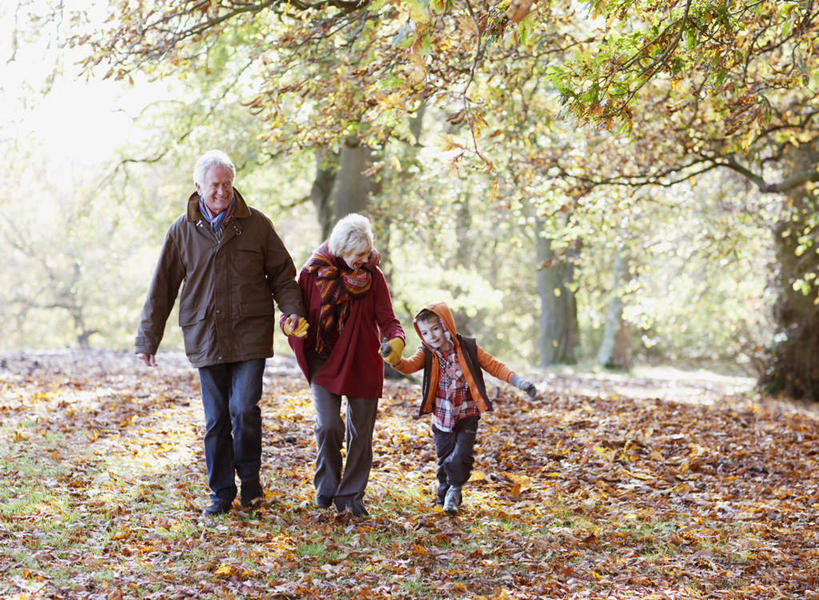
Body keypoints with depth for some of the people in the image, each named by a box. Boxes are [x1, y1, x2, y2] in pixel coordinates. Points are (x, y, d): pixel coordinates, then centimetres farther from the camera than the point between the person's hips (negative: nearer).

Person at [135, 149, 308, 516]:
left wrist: (293, 310, -8)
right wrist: (147, 340, 7)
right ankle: (222, 493, 16)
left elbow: (282, 273, 9)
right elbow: (162, 288, 8)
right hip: (205, 339, 1)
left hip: (250, 335, -1)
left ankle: (250, 479, 13)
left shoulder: (256, 224, 3)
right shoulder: (182, 231, 4)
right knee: (216, 418, 5)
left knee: (244, 409, -11)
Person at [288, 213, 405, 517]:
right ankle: (326, 487, 10)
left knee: (361, 432, 3)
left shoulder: (373, 275, -5)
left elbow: (387, 318, -6)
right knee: (328, 426, -14)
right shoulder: (313, 272, -7)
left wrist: (396, 339, -28)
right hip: (324, 362, -1)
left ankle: (351, 497, 18)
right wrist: (305, 353, -14)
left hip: (362, 363, 1)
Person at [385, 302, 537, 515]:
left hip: (467, 416, -1)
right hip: (442, 416, 2)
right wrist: (396, 361, -44)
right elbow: (411, 365, -21)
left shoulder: (468, 348, -4)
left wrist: (520, 382, -6)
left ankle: (455, 489, 12)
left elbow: (494, 366, 2)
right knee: (444, 459, 7)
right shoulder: (427, 353, -2)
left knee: (461, 456, -13)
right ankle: (444, 496, 28)